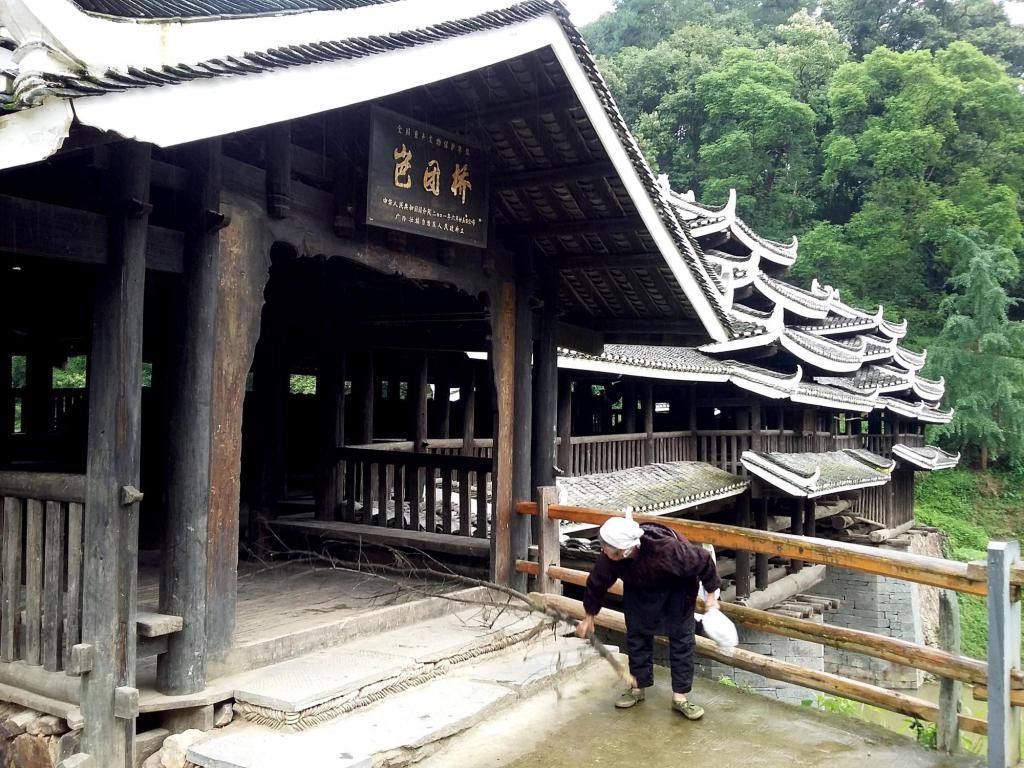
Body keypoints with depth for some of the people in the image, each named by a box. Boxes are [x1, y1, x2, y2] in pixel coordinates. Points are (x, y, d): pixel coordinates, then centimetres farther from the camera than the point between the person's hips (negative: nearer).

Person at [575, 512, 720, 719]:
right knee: (636, 633, 3)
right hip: (639, 588, 3)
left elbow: (703, 559, -28)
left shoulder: (666, 548, -46)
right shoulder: (608, 557, -33)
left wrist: (712, 594, -16)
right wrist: (589, 617, 3)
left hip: (677, 587, -3)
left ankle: (680, 697, 4)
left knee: (681, 637, -5)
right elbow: (597, 584, -11)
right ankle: (637, 686, 21)